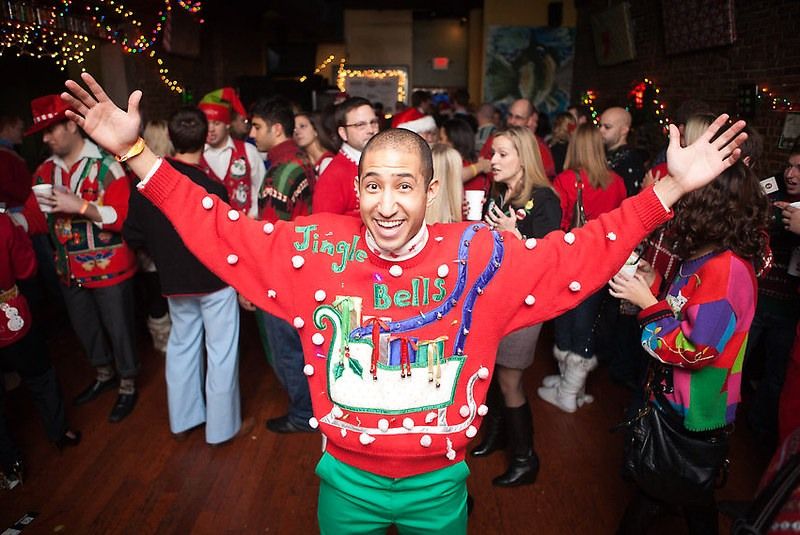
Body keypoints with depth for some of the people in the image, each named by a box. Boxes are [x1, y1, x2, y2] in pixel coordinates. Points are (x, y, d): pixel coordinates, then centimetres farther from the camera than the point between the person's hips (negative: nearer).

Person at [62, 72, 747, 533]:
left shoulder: (479, 256, -15)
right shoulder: (316, 248, -14)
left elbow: (582, 254, -11)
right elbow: (217, 230, -8)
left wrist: (670, 188, -16)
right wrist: (134, 151, -11)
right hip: (346, 479, 1)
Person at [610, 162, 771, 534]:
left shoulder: (726, 269, -27)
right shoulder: (709, 258, 2)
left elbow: (694, 349, -28)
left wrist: (647, 303, -20)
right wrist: (652, 286, -2)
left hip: (694, 418, -8)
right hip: (675, 401, 8)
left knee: (692, 501, 16)